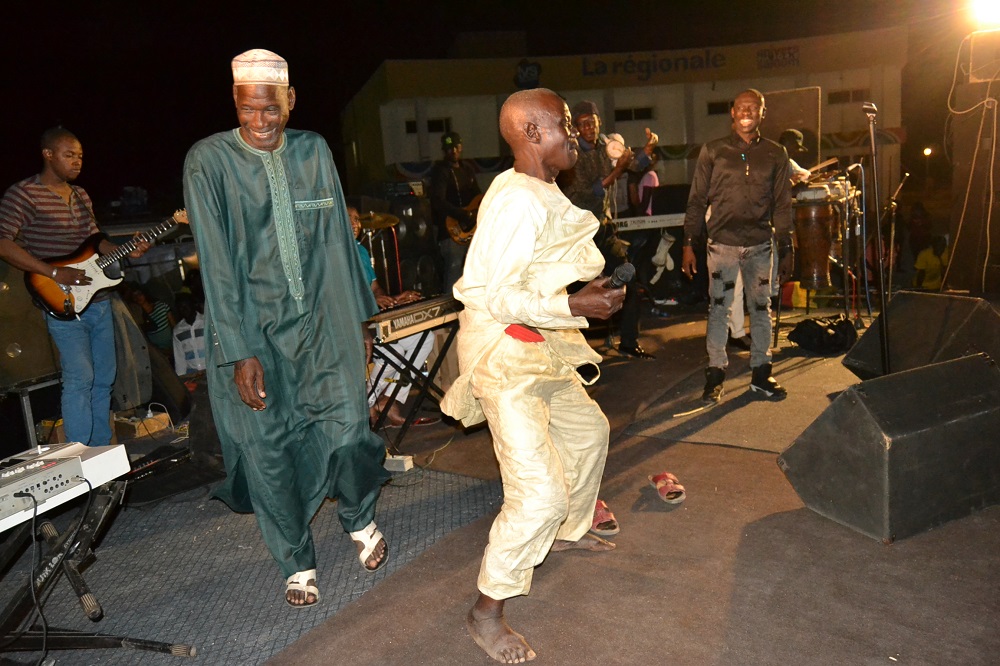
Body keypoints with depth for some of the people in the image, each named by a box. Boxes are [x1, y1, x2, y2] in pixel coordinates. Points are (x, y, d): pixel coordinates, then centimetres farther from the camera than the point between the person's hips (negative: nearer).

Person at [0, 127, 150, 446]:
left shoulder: (81, 195, 15)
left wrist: (125, 251, 2)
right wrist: (55, 273, -20)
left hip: (98, 301, 8)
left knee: (104, 377, 11)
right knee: (80, 379, -12)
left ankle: (102, 452, 23)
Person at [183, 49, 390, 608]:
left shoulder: (314, 151, 4)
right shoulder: (209, 160, -6)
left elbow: (339, 241, 8)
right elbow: (216, 263, -10)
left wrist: (361, 319, 10)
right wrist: (241, 353, -14)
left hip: (323, 321, 2)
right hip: (254, 330, -2)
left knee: (348, 427, 1)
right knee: (269, 450, 5)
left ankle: (361, 521, 33)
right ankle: (298, 562, 28)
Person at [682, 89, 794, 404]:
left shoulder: (776, 154, 8)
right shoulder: (712, 151, 3)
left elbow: (782, 205, 9)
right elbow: (697, 201, 3)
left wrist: (786, 250, 5)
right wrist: (689, 244, -3)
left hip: (760, 245, 2)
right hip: (722, 244, -2)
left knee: (761, 307, 7)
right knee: (718, 308, 0)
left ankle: (761, 373, 19)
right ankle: (715, 373, 8)